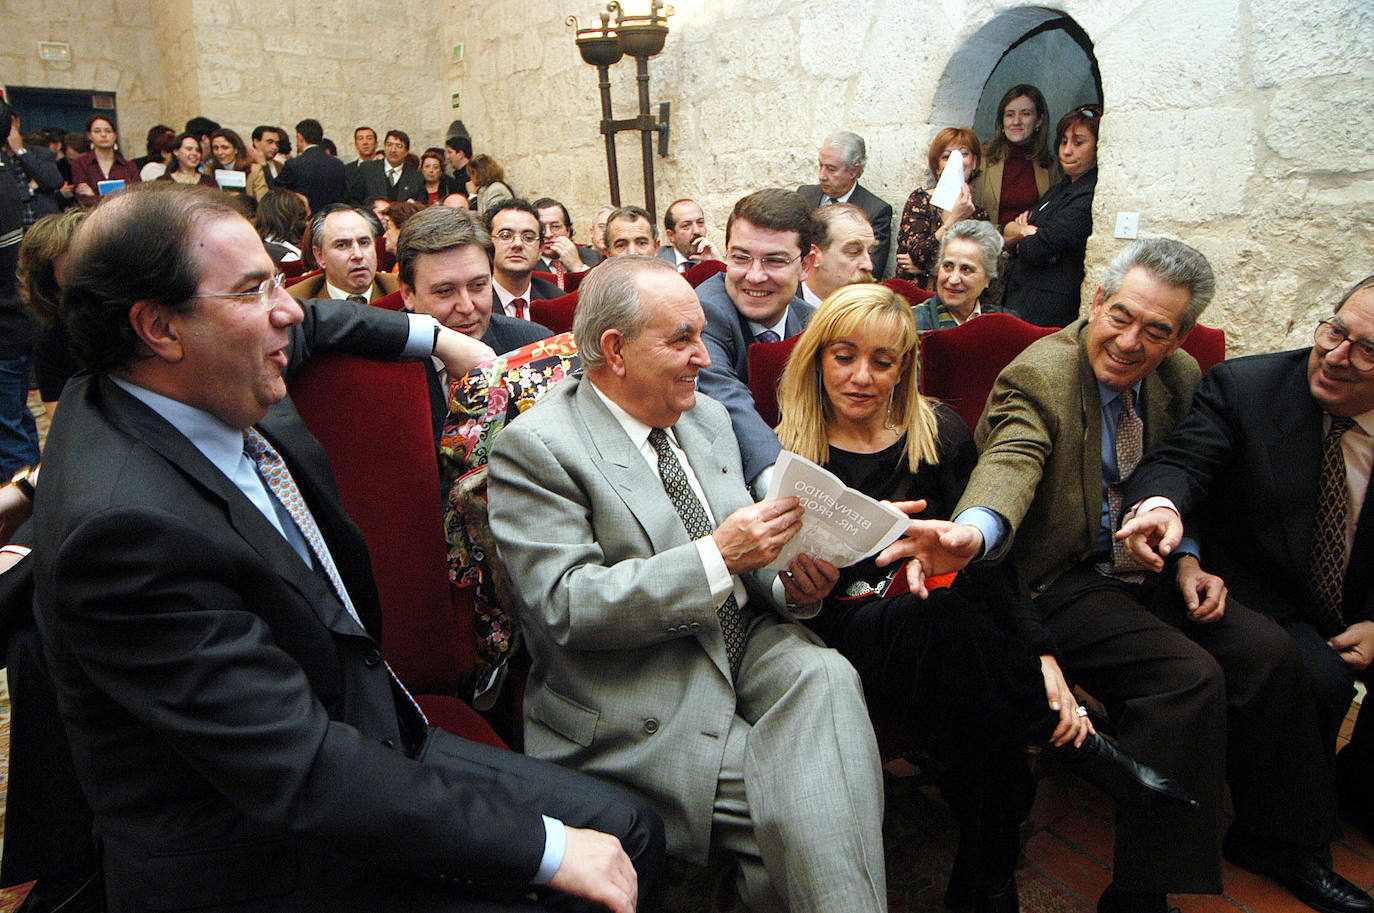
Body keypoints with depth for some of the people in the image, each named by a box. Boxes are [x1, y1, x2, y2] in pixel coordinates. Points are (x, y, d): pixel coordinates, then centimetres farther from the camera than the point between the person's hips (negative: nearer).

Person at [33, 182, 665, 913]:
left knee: (628, 831, 1)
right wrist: (545, 848, -26)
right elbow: (304, 772, -30)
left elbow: (304, 327, 22)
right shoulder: (126, 524, -29)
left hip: (371, 730, 8)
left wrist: (434, 336, 24)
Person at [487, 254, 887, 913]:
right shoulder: (535, 448, -11)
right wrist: (716, 557, -25)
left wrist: (791, 583, -7)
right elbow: (566, 606, -19)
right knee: (802, 807, -22)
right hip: (644, 700, -6)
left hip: (745, 645, 6)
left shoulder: (707, 418, 12)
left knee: (825, 675, -24)